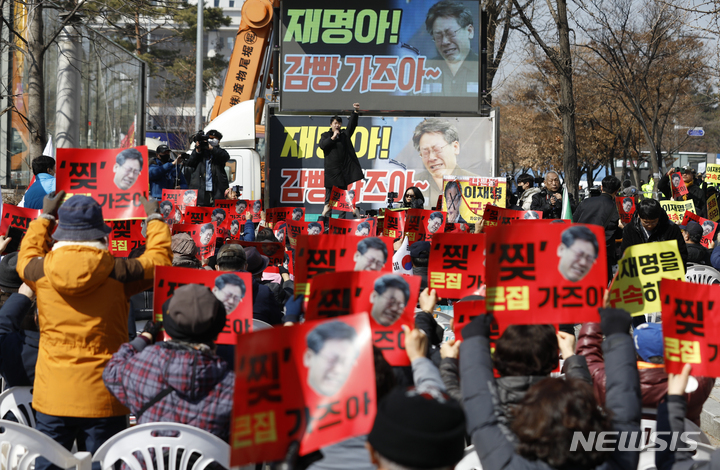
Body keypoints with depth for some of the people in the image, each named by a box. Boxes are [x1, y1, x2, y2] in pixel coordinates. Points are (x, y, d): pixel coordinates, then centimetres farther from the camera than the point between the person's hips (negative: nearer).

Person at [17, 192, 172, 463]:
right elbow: (159, 260, 11)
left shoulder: (42, 271, -4)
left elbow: (26, 257, 22)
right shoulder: (118, 274, -9)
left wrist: (44, 218, 36)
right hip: (103, 399, -2)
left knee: (46, 463, 8)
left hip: (52, 398, 2)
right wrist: (155, 219, 27)